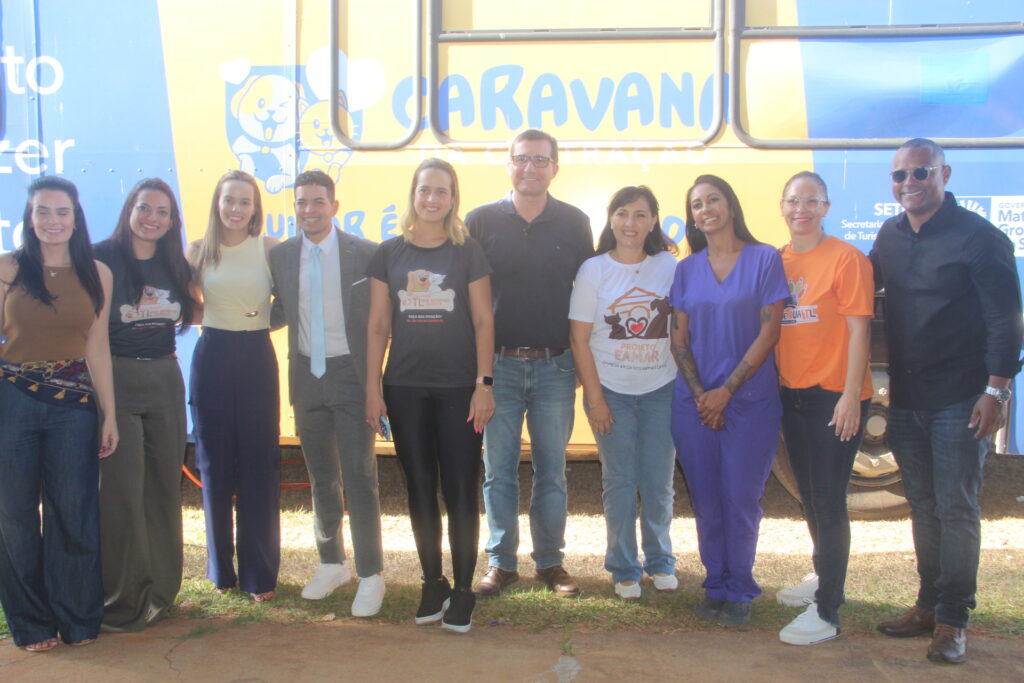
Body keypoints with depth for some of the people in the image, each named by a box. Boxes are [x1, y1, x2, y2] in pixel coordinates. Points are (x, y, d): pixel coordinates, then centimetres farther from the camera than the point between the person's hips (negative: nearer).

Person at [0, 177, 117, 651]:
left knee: (73, 513, 5)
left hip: (74, 404, 1)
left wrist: (109, 415, 4)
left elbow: (97, 348, 6)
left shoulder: (97, 275, 4)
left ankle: (76, 620, 23)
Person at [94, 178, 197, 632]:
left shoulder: (175, 266, 10)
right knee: (121, 485, -7)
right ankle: (123, 599, 7)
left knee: (164, 483, 9)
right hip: (115, 378, -5)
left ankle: (159, 590, 22)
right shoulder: (102, 258, -5)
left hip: (164, 378, 5)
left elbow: (188, 312, 22)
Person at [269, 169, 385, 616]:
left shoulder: (365, 253, -7)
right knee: (321, 478, 15)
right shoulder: (281, 256, 4)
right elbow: (280, 313, 12)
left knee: (359, 477, -2)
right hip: (307, 376, 4)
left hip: (351, 375, -4)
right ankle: (331, 563, 31)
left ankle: (370, 575, 10)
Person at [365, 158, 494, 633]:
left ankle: (462, 589, 12)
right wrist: (373, 388, 1)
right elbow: (378, 325, 6)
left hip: (459, 388, -2)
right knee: (420, 487, 9)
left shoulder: (468, 252, 2)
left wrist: (484, 384, -7)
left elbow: (483, 321, 0)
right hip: (405, 388, 2)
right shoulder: (389, 254, 6)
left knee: (460, 490, 0)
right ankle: (432, 582, 23)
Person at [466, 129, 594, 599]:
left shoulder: (574, 223, 4)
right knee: (498, 470, 5)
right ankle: (500, 563, 19)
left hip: (554, 366, 1)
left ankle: (550, 561, 22)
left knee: (552, 469, 9)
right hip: (498, 365, 0)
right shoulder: (482, 221, 2)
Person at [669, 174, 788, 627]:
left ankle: (740, 591, 17)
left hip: (749, 399, -3)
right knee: (706, 500, 7)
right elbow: (679, 339, 8)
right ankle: (715, 585, 22)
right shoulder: (687, 269, 9)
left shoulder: (765, 259, -2)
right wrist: (699, 393, -5)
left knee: (741, 500, 1)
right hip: (695, 401, 3)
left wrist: (727, 390, -11)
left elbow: (769, 333, -6)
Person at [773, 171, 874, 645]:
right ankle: (824, 578, 39)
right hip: (791, 394, 7)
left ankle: (826, 611, 5)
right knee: (809, 496, 19)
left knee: (829, 502, -4)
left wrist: (851, 397, -16)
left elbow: (858, 330, -12)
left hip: (834, 397, -6)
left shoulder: (845, 258, -9)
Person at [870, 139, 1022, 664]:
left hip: (959, 402, -6)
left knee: (955, 509, 0)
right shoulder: (890, 235, 9)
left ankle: (952, 619, 10)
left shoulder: (977, 237, -9)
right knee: (922, 506, 13)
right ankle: (929, 605, 25)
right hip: (905, 399, 6)